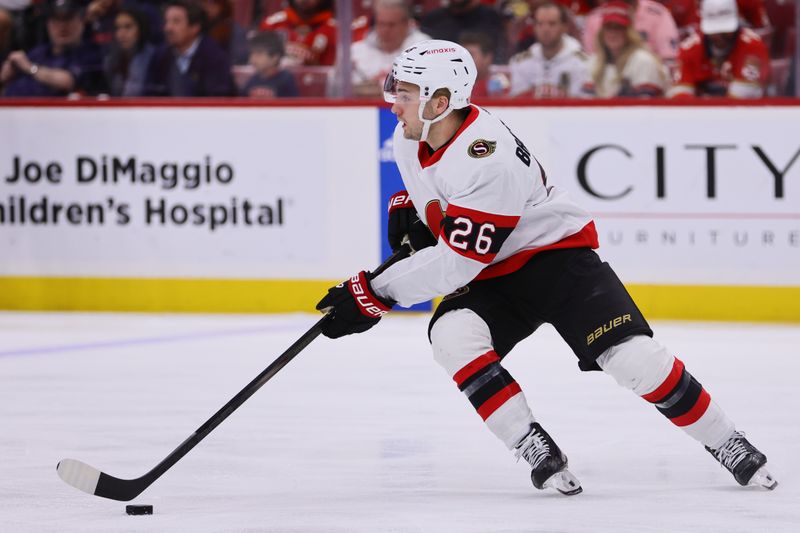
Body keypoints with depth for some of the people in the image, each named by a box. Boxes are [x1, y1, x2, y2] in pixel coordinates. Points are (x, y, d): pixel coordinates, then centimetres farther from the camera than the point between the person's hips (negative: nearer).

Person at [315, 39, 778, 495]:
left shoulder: (487, 160, -32)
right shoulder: (410, 137, -5)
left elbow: (454, 263, -31)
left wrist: (375, 294, -27)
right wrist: (406, 206, 3)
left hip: (557, 256, -7)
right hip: (490, 276, 7)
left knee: (631, 356, -22)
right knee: (452, 337, -26)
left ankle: (727, 443, -1)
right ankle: (536, 450, -20)